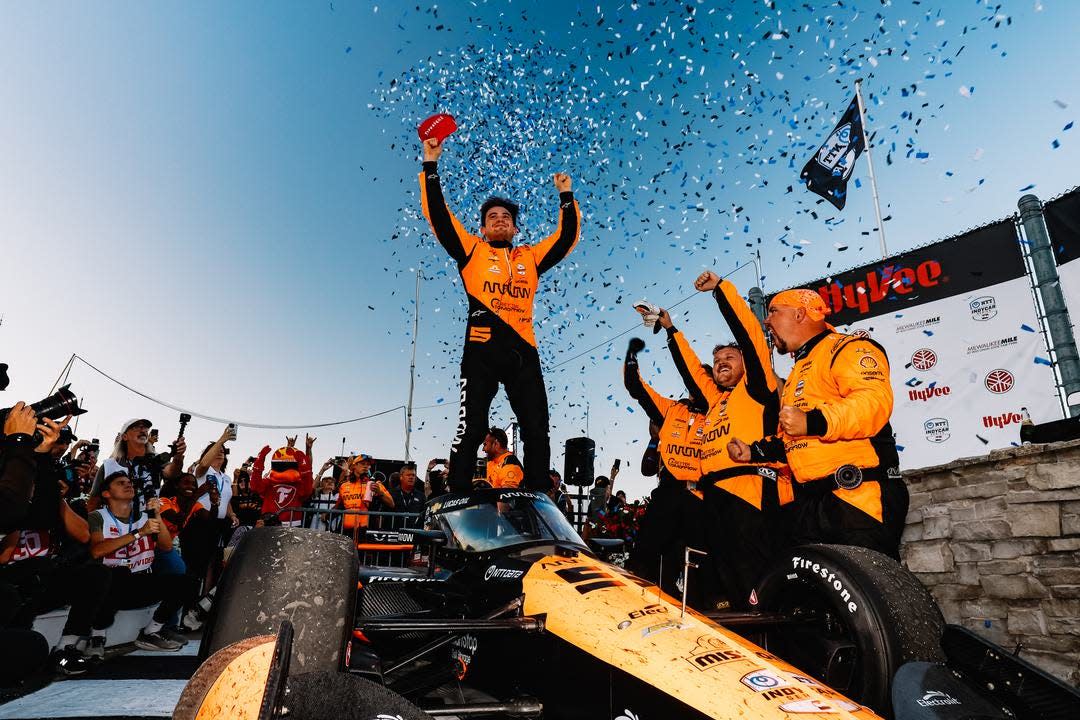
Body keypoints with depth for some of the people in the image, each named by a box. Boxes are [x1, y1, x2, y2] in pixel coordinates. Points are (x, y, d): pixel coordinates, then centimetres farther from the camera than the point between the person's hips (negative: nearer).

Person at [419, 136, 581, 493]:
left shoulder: (531, 257, 23)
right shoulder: (472, 251, 15)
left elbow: (567, 237, 26)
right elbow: (438, 216, 9)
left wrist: (566, 196, 24)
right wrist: (431, 165, 8)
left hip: (523, 350, 3)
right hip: (482, 348, -3)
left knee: (537, 431, 2)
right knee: (471, 427, -6)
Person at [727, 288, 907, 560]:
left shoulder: (848, 348, -3)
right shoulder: (798, 372, 27)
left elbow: (875, 400, -23)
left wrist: (814, 422, -32)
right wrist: (755, 451, 19)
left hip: (858, 497, -9)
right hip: (809, 506, 10)